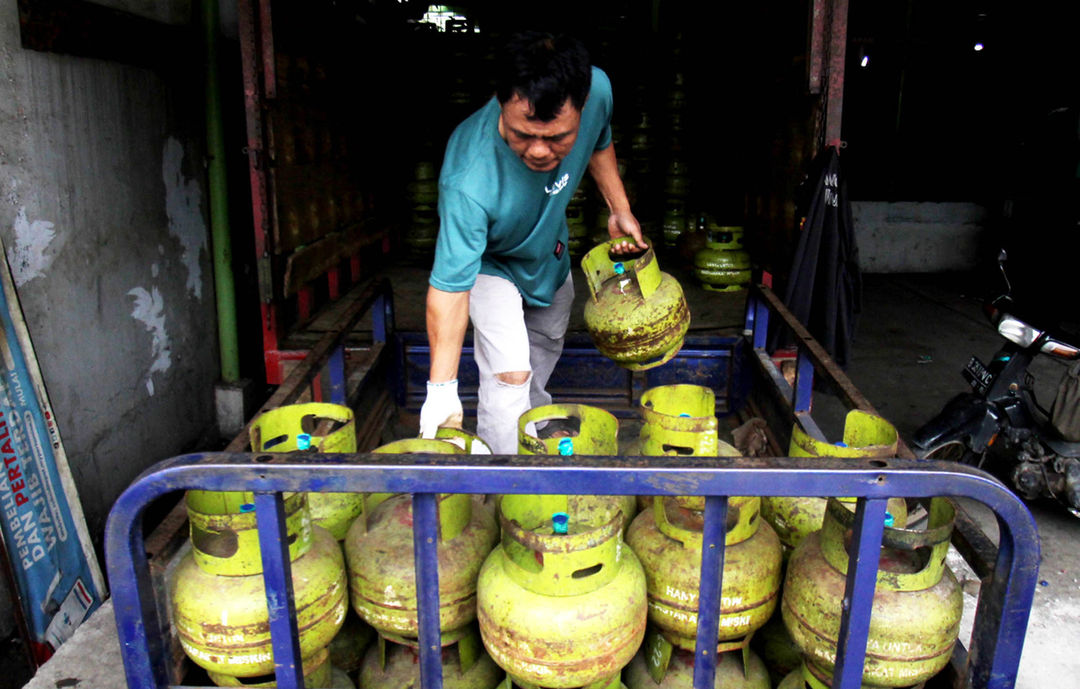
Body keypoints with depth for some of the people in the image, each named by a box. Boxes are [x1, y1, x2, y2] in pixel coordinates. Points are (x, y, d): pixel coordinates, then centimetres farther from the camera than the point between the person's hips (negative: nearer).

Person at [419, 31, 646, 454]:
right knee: (510, 374, -20)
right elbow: (450, 283, -43)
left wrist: (620, 210, -3)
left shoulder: (596, 89, -31)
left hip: (550, 255, 6)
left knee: (544, 357, 23)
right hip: (489, 261, -6)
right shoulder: (469, 181, -47)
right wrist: (442, 388, -44)